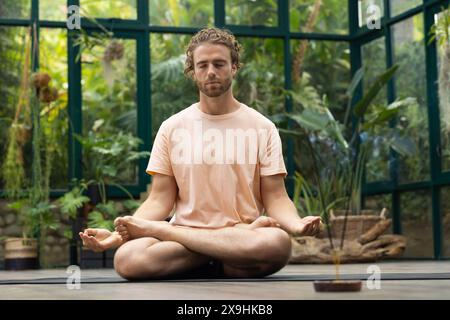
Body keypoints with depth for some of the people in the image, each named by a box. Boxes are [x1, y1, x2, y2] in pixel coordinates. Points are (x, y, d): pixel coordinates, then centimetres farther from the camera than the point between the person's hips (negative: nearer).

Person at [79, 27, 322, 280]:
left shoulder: (262, 128, 7)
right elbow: (160, 200, 6)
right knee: (127, 258, -32)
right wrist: (120, 234, -12)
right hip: (180, 235, -1)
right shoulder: (172, 128, 10)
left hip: (247, 236, 1)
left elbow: (275, 198, 3)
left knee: (279, 243, -37)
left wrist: (297, 225, -21)